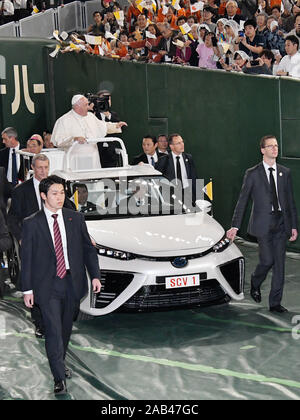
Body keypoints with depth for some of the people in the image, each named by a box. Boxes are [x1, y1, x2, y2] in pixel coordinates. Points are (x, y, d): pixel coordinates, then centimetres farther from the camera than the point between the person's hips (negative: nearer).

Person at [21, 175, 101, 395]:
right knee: (53, 331, -9)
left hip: (73, 283, 3)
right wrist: (27, 289, -3)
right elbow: (26, 257, 0)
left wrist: (95, 276, 1)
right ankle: (59, 378, -6)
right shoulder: (32, 224, -2)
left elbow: (88, 248, 10)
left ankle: (60, 363, 34)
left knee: (66, 329, 14)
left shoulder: (76, 218, 6)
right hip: (48, 286, -3)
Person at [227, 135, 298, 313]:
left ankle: (275, 303, 10)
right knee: (267, 261, -7)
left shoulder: (285, 172, 10)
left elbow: (291, 201, 12)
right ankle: (255, 285, 24)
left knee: (279, 264, 2)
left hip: (281, 223, 4)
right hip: (263, 223, -4)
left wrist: (294, 225, 8)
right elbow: (242, 201, 0)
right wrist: (235, 226, -5)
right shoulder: (253, 174, 0)